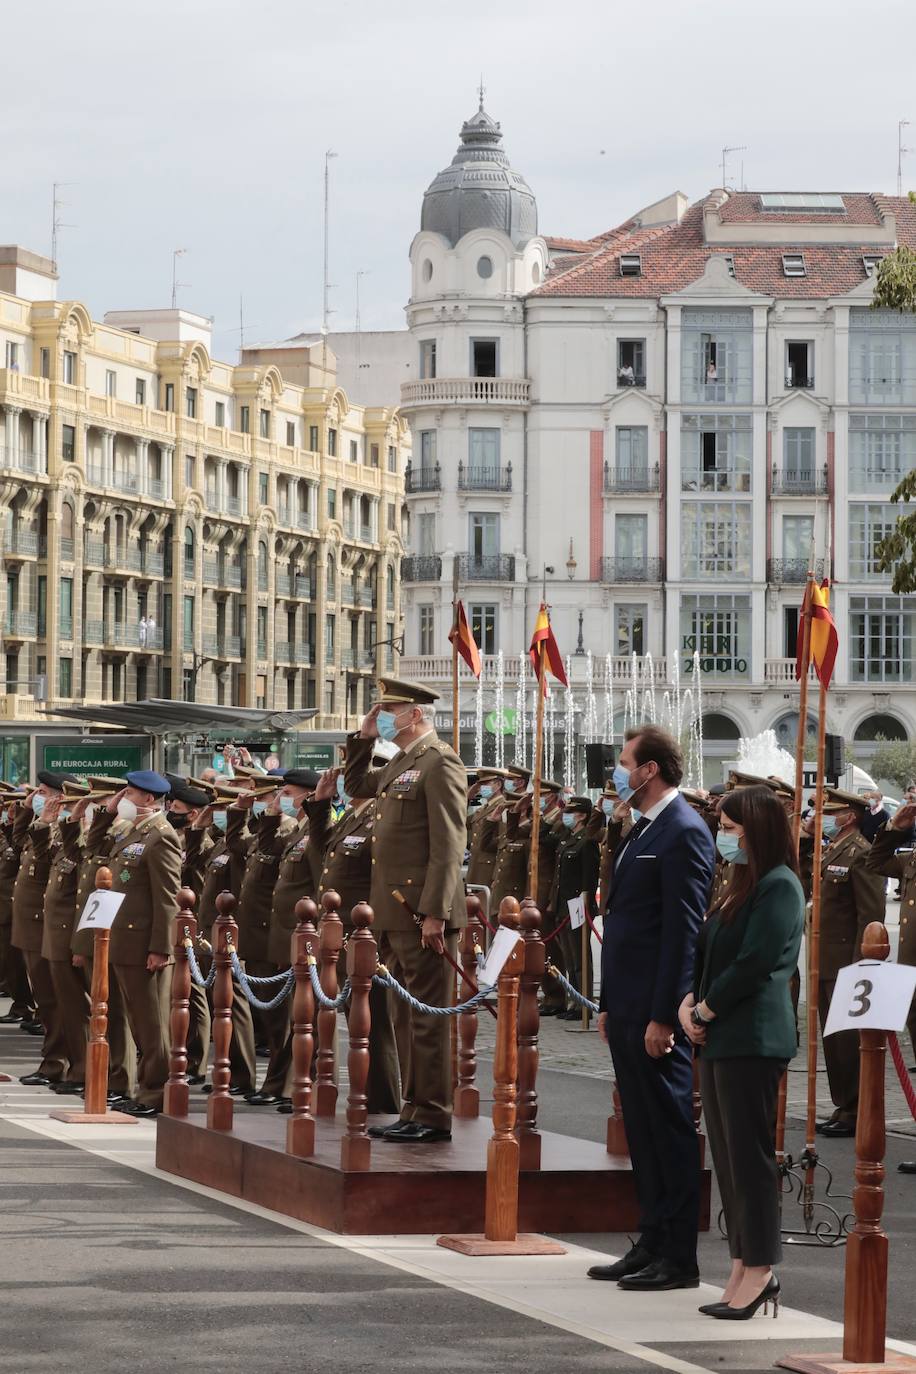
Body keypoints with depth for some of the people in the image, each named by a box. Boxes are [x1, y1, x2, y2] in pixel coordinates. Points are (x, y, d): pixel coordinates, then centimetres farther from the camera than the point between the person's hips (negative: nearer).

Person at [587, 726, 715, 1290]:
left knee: (670, 1130, -4)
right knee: (643, 1131, 13)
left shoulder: (684, 832, -13)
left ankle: (679, 1259, -1)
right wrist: (610, 1004, 18)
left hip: (656, 1011, -10)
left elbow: (684, 929, -18)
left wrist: (663, 1016, -21)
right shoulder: (644, 830, 17)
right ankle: (653, 1244, 19)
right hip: (628, 1008, 10)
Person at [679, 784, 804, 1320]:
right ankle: (745, 1271, 14)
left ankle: (759, 1271, -3)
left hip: (753, 1039, -10)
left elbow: (754, 964, -18)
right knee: (729, 1155, 10)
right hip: (720, 1038, 10)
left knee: (749, 1154, -7)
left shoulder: (779, 887, -11)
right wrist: (689, 1003, 3)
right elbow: (708, 954, 19)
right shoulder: (741, 887, 19)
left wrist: (705, 1011, -10)